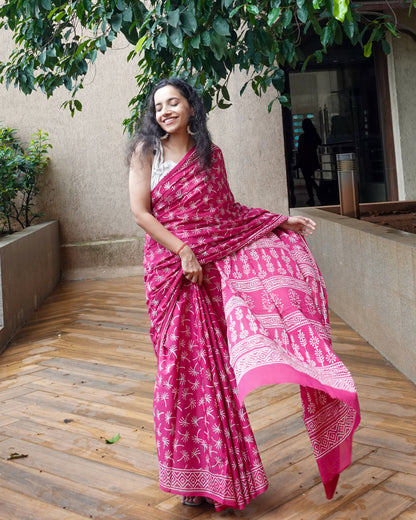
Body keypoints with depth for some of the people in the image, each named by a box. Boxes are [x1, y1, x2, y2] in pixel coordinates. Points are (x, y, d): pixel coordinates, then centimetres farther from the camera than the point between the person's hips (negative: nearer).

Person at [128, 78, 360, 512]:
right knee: (185, 362, 1)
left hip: (215, 263, 3)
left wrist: (280, 222, 6)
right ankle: (194, 474, 14)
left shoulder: (210, 154, 12)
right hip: (172, 265, -2)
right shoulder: (146, 152, 3)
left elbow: (228, 210, 15)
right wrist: (183, 252, -14)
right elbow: (140, 212, -5)